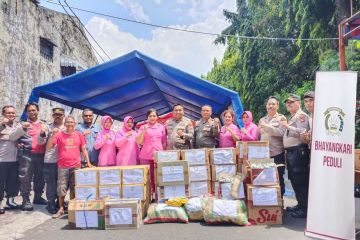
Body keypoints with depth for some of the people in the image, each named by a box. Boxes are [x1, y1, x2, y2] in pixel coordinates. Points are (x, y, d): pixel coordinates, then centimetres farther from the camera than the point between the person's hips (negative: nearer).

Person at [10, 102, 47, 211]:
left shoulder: (43, 125, 16)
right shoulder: (23, 124, 7)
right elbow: (12, 137, -5)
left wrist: (44, 132, -8)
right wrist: (21, 128, -20)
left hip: (41, 155, 4)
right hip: (26, 155, -4)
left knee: (40, 177, 13)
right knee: (25, 178, -5)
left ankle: (38, 197, 27)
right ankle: (26, 201, 2)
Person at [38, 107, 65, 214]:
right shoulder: (48, 127, 3)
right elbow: (41, 141, -4)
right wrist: (42, 133, -21)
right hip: (50, 160, -2)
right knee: (51, 183, 3)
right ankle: (51, 204, 15)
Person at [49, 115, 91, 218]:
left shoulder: (79, 135, 7)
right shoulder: (59, 134, 4)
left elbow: (84, 149, 11)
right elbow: (49, 146, -2)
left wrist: (88, 162, 6)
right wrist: (53, 134, -13)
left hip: (76, 166, 1)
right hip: (62, 166, -1)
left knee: (74, 189, 7)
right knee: (61, 189, 2)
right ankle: (61, 209, 14)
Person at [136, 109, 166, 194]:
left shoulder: (161, 127, 11)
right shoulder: (143, 127, 6)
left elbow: (164, 142, 16)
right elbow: (138, 141, -2)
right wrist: (144, 131, -14)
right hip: (146, 156, -1)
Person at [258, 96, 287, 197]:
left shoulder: (281, 118, 1)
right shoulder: (262, 120, 15)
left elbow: (281, 132, -15)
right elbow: (258, 136, 21)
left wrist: (267, 126, -19)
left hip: (277, 154, -4)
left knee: (278, 179, 5)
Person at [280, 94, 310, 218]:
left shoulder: (301, 115, -6)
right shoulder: (292, 117, 24)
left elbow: (302, 132, -21)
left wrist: (287, 126, -20)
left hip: (298, 151, -10)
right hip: (290, 151, 10)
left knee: (300, 180, -8)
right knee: (294, 180, 14)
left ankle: (305, 208, -2)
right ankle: (300, 204, 24)